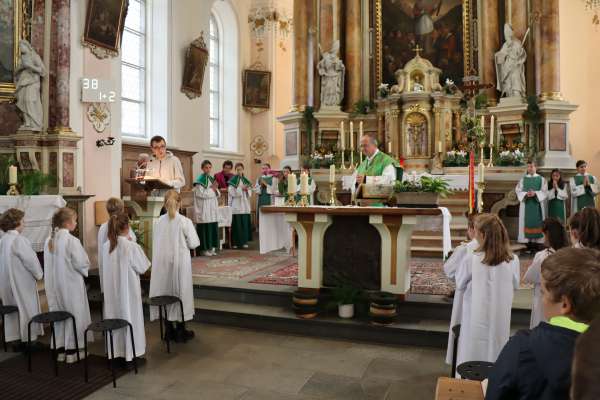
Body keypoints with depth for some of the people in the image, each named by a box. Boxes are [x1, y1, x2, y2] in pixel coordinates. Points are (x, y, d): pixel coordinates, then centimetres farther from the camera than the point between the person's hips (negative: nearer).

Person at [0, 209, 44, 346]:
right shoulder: (18, 240, -20)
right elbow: (30, 260, -16)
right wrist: (39, 274, 0)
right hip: (22, 282, -7)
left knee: (14, 310, 15)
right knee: (27, 309, 4)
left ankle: (14, 338, 23)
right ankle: (29, 340, 12)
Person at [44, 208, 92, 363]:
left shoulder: (49, 240, 1)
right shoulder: (72, 240, -20)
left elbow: (49, 264, 8)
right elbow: (82, 263, -17)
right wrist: (84, 270, 3)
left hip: (55, 284, 7)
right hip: (71, 284, -6)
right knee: (74, 315, 6)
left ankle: (61, 349, 24)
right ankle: (72, 351, 14)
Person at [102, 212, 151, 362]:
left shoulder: (106, 246, -3)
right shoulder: (132, 246, -18)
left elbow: (107, 267, 10)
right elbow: (142, 267, -9)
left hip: (112, 290, 5)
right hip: (129, 289, -5)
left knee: (114, 317, 15)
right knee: (130, 318, 6)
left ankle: (115, 352, 25)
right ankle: (131, 353, 14)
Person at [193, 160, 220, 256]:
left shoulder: (212, 179, 14)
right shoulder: (200, 180, -7)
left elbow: (218, 195, 15)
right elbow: (202, 194, -15)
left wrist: (216, 189, -6)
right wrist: (212, 189, -10)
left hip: (213, 209, 7)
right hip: (204, 209, -7)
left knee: (213, 228, 6)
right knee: (205, 228, -4)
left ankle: (211, 247, 14)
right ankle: (204, 249, 3)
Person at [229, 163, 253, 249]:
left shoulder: (246, 180, 13)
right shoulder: (232, 181, -1)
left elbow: (250, 193, 11)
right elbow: (232, 192, -10)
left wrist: (247, 189, -10)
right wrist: (241, 189, -15)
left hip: (245, 205, 4)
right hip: (236, 205, -4)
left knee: (245, 223, 3)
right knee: (237, 224, -4)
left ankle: (244, 241, 10)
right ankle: (235, 242, 2)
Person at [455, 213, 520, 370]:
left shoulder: (471, 260, -17)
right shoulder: (513, 260, -9)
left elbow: (460, 285, -2)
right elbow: (515, 286, 7)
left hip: (477, 317, -2)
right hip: (500, 317, 2)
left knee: (473, 357, 10)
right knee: (496, 354, 15)